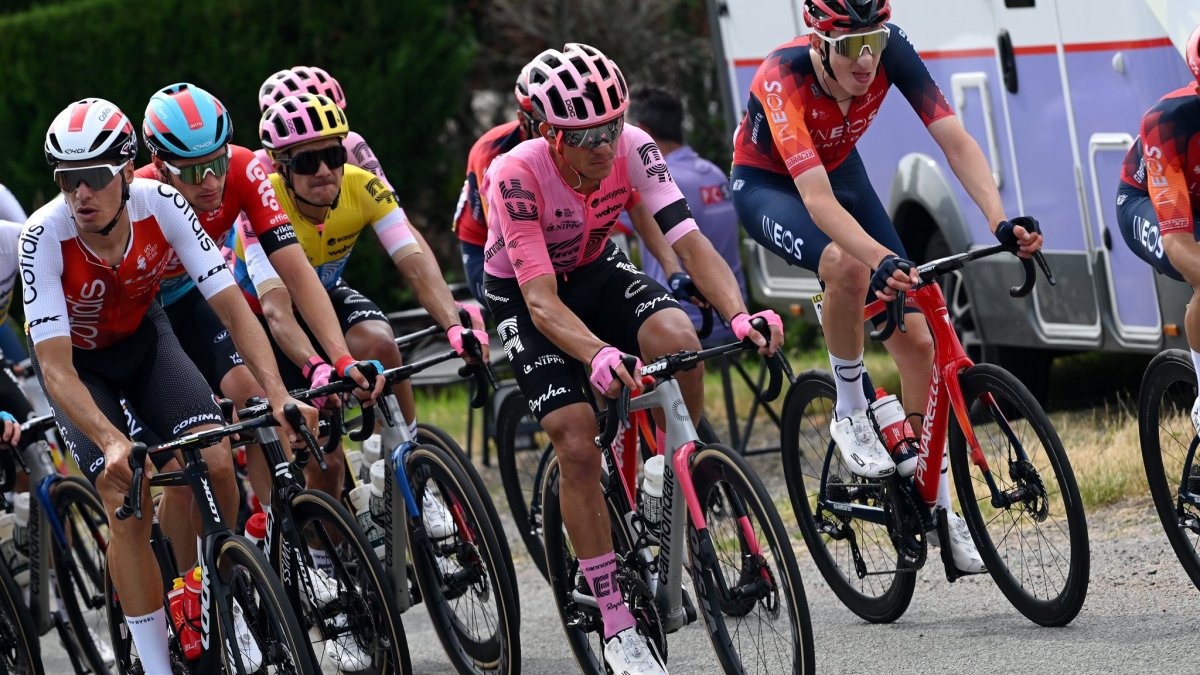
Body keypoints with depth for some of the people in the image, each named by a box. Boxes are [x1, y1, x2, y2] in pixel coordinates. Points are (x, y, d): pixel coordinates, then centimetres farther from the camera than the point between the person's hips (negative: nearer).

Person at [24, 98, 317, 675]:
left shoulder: (162, 206, -28)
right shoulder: (44, 237, -34)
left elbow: (233, 307, -26)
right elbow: (56, 369, -38)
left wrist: (278, 394, -40)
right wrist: (112, 442, -53)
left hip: (143, 336, 2)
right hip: (78, 360, -2)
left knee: (216, 461, -19)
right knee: (127, 501, -19)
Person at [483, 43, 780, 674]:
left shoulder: (632, 148, -24)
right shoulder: (517, 175, -33)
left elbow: (689, 242, -29)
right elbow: (542, 301, -39)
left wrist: (741, 315, -48)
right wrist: (597, 355, -58)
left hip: (598, 272, 3)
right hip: (523, 296, -3)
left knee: (678, 339, -29)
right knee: (577, 444, -19)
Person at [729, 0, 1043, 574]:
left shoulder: (890, 53, -26)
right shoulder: (783, 80, -37)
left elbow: (955, 140, -29)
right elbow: (816, 200, -47)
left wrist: (1001, 222, -45)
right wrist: (883, 260, -62)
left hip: (841, 172, 5)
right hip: (768, 187, -5)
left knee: (916, 339, -5)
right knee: (847, 266, -37)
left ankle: (939, 507, 7)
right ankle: (850, 415, -14)